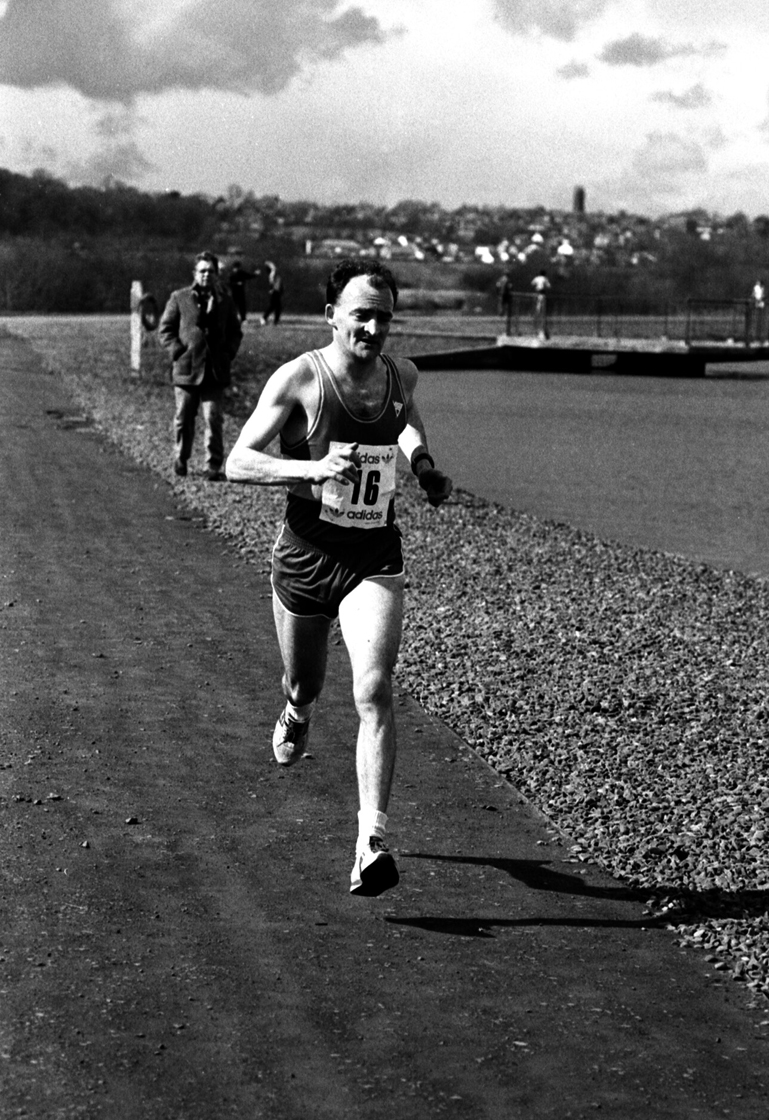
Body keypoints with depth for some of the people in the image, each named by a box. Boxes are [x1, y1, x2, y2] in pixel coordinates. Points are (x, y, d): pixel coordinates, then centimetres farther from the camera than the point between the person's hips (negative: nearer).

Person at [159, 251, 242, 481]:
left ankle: (214, 466, -1)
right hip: (186, 369, -1)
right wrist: (178, 351, -7)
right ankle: (180, 459, 27)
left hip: (215, 372, 1)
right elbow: (165, 329, 4)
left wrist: (228, 353, 2)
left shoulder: (225, 302, 10)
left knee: (214, 419, -5)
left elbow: (235, 332, 18)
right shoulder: (179, 298, 4)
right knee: (183, 418, 8)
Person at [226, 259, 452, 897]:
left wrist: (423, 463, 6)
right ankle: (297, 716, 58)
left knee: (374, 691, -17)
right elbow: (238, 463, -16)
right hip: (305, 556, -1)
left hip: (375, 558, 1)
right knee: (305, 687, 18)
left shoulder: (400, 377, 0)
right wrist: (313, 468, -30)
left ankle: (372, 843, -19)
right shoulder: (299, 380, -12)